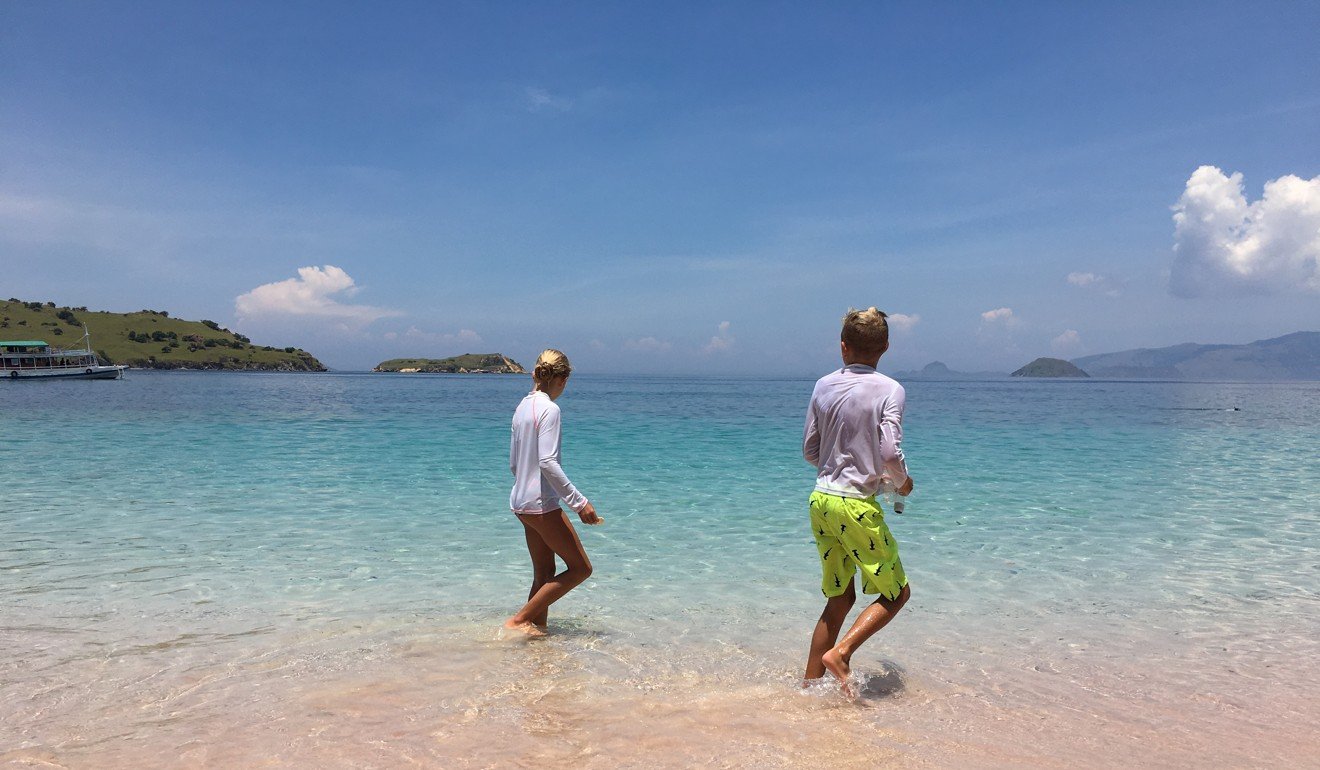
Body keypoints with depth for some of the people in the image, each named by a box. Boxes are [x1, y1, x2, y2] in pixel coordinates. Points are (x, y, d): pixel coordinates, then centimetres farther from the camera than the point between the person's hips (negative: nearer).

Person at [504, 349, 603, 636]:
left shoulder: (523, 407, 12)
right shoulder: (549, 409, -15)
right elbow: (547, 463, -24)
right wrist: (579, 503, -22)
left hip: (521, 502, 9)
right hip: (542, 504, -9)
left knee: (544, 574, 15)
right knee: (580, 568, 0)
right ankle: (520, 619, 0)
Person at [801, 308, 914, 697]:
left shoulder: (824, 386, 6)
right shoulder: (889, 390, -9)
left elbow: (809, 450, 9)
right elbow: (890, 452, -17)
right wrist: (902, 481, 4)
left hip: (821, 500, 6)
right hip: (857, 505, -6)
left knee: (840, 598, 17)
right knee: (897, 592, 12)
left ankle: (809, 683, 17)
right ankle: (840, 652, -5)